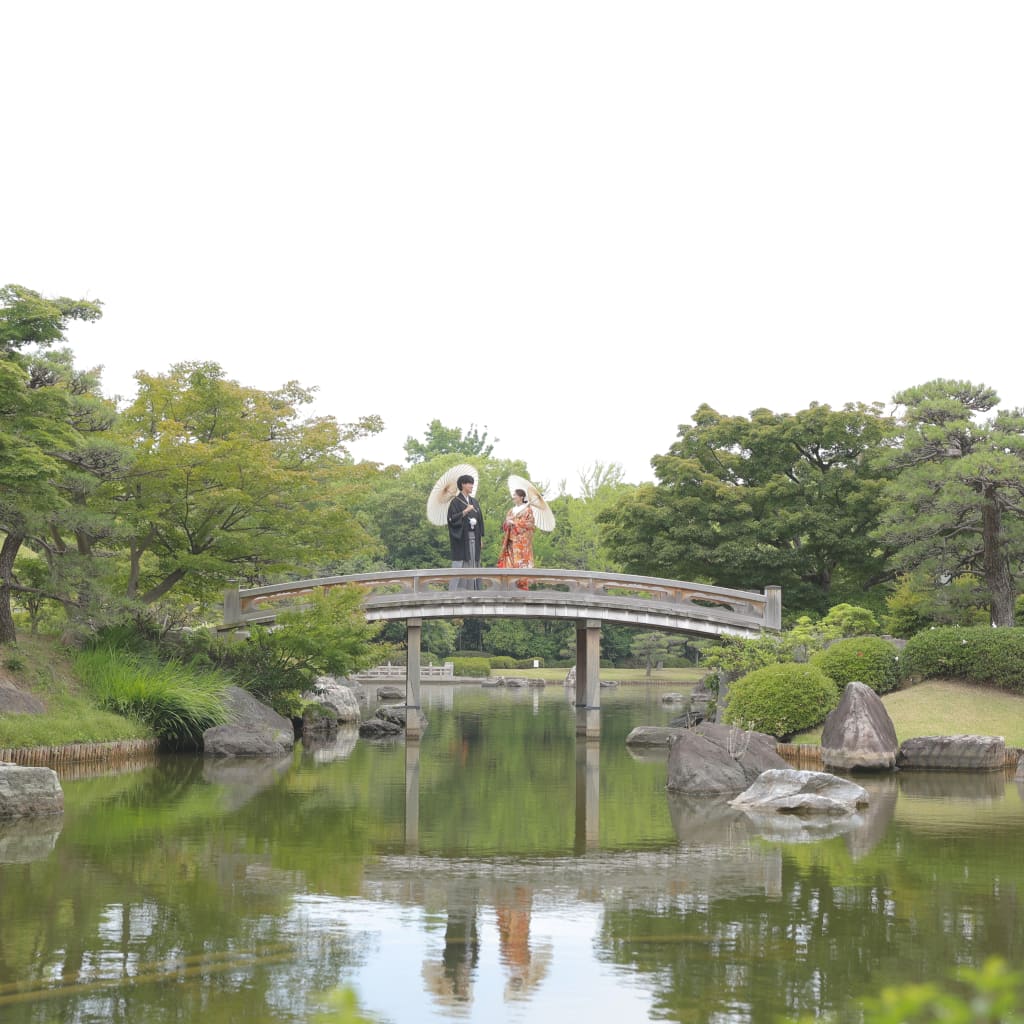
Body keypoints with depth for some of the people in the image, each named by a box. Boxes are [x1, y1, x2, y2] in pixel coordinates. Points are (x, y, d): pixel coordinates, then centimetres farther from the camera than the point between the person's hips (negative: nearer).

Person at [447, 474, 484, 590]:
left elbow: (480, 519, 16)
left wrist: (481, 537, 11)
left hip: (474, 537, 6)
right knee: (459, 565, -9)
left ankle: (471, 589, 8)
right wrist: (465, 511, -24)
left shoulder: (474, 502, 14)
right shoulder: (455, 502, -4)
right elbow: (452, 519, -14)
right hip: (461, 537, -6)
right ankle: (453, 592, -7)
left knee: (473, 563, 4)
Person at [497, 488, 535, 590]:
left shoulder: (527, 510, 1)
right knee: (509, 564, -1)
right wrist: (507, 522, -3)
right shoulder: (511, 510, 20)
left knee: (521, 564, -10)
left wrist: (514, 523, -11)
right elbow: (504, 526, 21)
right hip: (511, 542, 6)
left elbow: (530, 524, -9)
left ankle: (523, 586, -10)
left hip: (522, 542, -6)